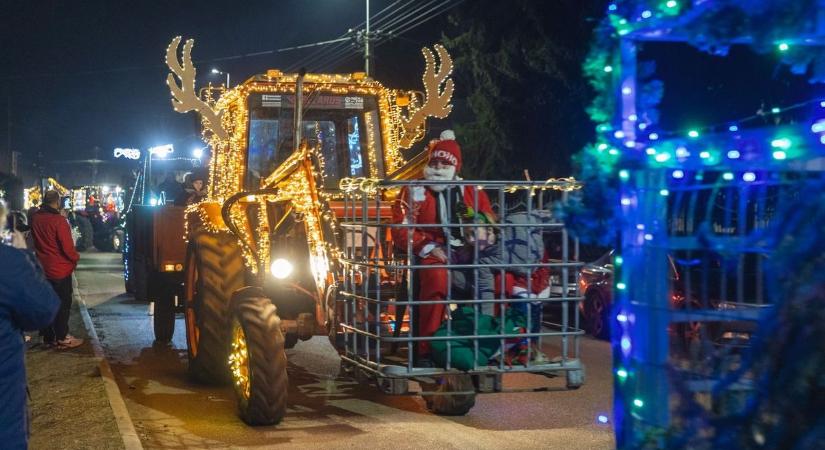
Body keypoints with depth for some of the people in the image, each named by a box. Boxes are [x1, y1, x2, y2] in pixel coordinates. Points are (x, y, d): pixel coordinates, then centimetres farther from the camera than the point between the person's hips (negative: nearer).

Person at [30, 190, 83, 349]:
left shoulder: (35, 218, -1)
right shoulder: (59, 220, -21)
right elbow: (67, 247, -19)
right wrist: (75, 258, -2)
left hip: (43, 268, 6)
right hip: (60, 269, -6)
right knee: (63, 304, 4)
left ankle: (48, 336, 22)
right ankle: (62, 338, 8)